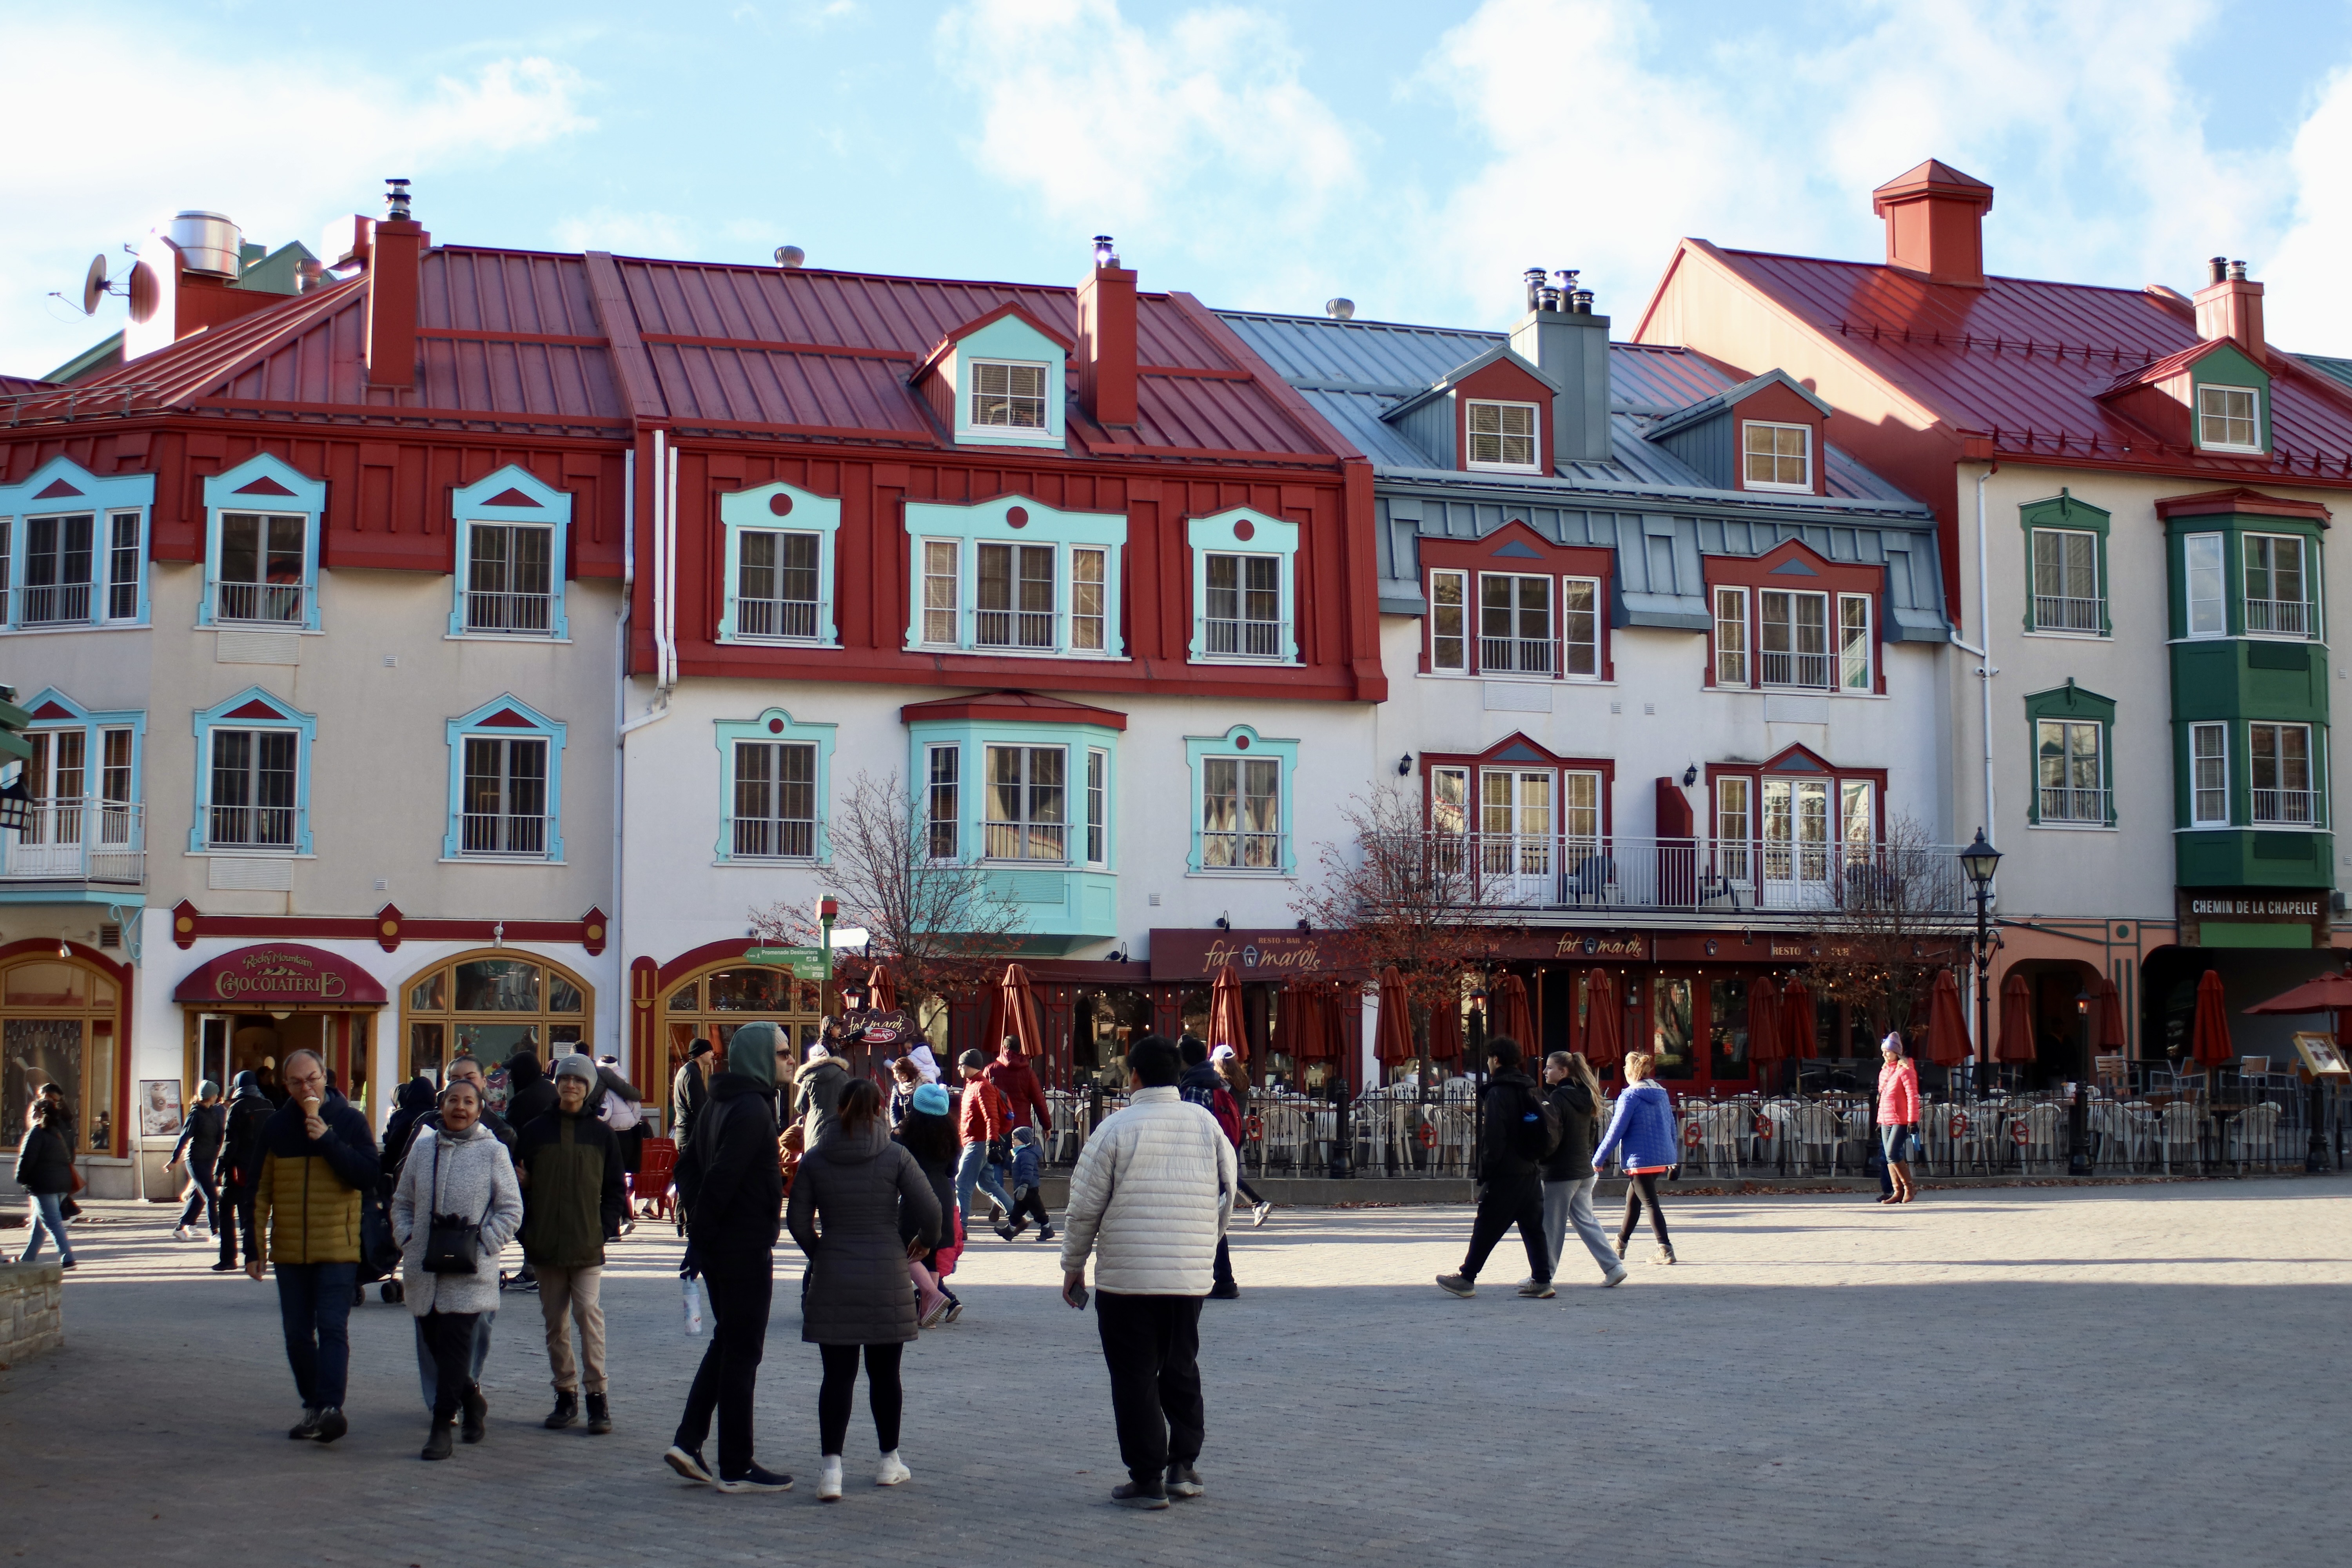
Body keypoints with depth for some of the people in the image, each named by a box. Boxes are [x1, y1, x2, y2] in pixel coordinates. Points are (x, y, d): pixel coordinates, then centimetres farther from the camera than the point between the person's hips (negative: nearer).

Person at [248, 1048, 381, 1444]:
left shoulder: (350, 1121, -1)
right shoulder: (276, 1126, 7)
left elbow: (370, 1176, -11)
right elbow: (260, 1191, 8)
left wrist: (328, 1140, -19)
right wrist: (255, 1247, 4)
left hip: (338, 1249, -4)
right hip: (289, 1251, 4)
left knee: (332, 1328, -12)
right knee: (298, 1334, 8)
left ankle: (331, 1407, -17)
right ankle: (313, 1408, 18)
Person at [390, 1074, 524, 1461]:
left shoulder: (492, 1152, -1)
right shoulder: (423, 1148, 9)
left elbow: (511, 1210, 0)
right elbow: (402, 1203, 18)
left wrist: (483, 1246, -9)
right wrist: (407, 1240, 4)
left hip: (469, 1272, -4)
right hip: (424, 1269, 4)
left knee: (454, 1346, -9)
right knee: (434, 1343, 9)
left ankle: (441, 1426, -4)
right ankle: (471, 1399, 32)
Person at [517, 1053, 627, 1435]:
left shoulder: (602, 1134, 5)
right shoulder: (535, 1132, 8)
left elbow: (616, 1191, 7)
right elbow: (521, 1183, 10)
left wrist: (603, 1228, -5)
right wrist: (528, 1231, -1)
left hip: (587, 1245, -2)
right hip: (545, 1245, 2)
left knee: (589, 1312, -12)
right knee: (555, 1321, 6)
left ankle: (598, 1396, -8)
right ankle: (566, 1395, 15)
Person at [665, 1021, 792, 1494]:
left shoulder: (719, 1102, 12)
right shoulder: (752, 1108, -18)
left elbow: (688, 1167, 15)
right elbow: (722, 1176, -24)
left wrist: (699, 1230, 10)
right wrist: (702, 1232, -15)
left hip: (718, 1246, 9)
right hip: (746, 1248, -9)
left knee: (726, 1341, 19)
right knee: (742, 1350, -1)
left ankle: (688, 1441, 13)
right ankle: (736, 1468, 6)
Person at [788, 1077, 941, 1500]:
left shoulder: (815, 1160, 0)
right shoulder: (895, 1157, -5)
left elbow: (797, 1219, 0)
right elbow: (929, 1210, -10)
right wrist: (926, 1242, 11)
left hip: (832, 1281, 1)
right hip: (886, 1280, -1)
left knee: (838, 1374, 2)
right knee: (885, 1373, 13)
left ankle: (831, 1467, -10)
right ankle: (890, 1461, 24)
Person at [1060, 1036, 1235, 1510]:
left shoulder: (1117, 1127, -8)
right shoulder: (1205, 1123, 3)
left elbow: (1084, 1206, -6)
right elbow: (1229, 1191, 10)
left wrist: (1073, 1265, 7)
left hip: (1125, 1276, -4)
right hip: (1190, 1275, 4)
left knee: (1135, 1377, 3)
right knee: (1182, 1368, 18)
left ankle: (1147, 1478, 4)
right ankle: (1183, 1466, 18)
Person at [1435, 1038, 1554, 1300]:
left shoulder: (1498, 1092, -13)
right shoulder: (1530, 1090, 12)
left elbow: (1494, 1138, -17)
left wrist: (1484, 1172, -11)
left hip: (1506, 1174, -7)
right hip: (1532, 1172, 7)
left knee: (1485, 1228, 1)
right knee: (1534, 1228, 9)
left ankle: (1466, 1278, 8)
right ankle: (1541, 1280, 6)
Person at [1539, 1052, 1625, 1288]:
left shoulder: (1558, 1098, -16)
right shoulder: (1586, 1098, 9)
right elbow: (1594, 1134, 14)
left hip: (1560, 1172, -8)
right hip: (1584, 1170, 8)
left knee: (1551, 1225, 2)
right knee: (1585, 1220, 13)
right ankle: (1613, 1267, 6)